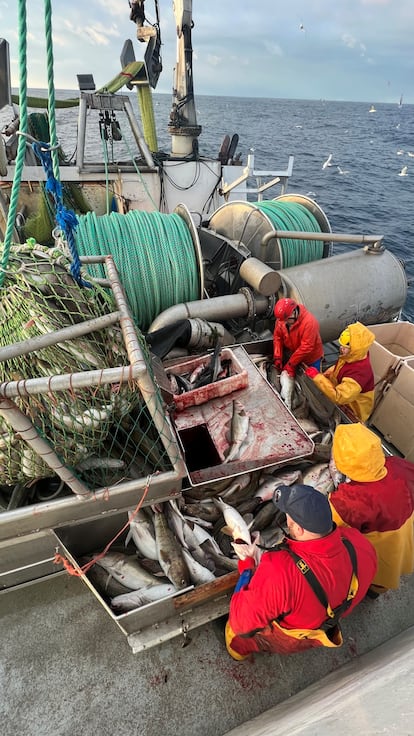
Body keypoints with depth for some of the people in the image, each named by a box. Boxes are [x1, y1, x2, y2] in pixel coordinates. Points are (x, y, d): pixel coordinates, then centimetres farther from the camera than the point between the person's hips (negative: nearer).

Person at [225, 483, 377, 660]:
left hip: (284, 643, -4)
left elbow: (242, 622, -32)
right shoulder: (357, 544, -33)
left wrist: (248, 563, -22)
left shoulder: (277, 572, -48)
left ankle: (239, 650, 53)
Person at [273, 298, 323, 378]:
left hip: (311, 360, -4)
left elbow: (306, 347, -31)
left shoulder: (309, 322, -32)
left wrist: (291, 364, -28)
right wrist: (277, 358, -16)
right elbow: (277, 337, -6)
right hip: (293, 355, 5)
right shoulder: (281, 319, -15)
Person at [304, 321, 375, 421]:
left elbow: (338, 397, -38)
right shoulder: (353, 357, -13)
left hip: (351, 411, -7)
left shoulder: (360, 372, -36)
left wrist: (317, 376, -34)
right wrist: (324, 375, -6)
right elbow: (338, 369, 9)